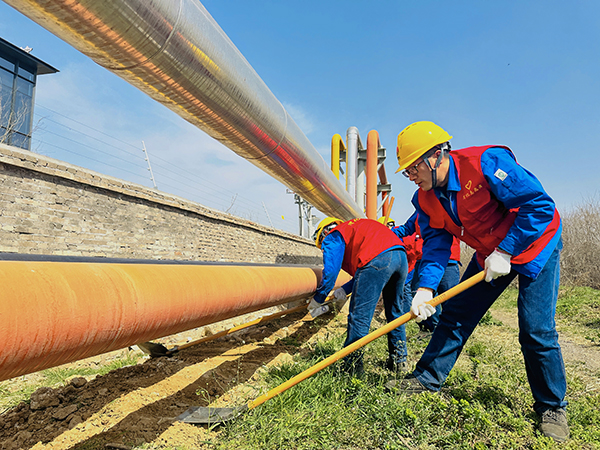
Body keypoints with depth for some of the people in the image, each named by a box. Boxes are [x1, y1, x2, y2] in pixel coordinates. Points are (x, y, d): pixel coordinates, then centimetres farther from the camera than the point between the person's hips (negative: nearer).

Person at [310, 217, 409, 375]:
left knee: (359, 316, 1)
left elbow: (330, 272, 5)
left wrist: (318, 299, 18)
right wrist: (345, 289, 34)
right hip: (401, 255, 9)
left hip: (377, 259, -9)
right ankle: (399, 360, 32)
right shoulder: (353, 228, 37)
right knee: (396, 313, 21)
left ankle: (352, 366, 9)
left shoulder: (333, 237, 14)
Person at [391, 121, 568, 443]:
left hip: (535, 243, -6)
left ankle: (552, 407, 16)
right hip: (490, 254, 6)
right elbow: (435, 245, -8)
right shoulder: (426, 198, -8)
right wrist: (425, 288, -22)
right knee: (456, 314, 4)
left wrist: (504, 252, -26)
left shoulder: (485, 163, -30)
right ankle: (427, 379, 18)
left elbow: (540, 205, -27)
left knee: (536, 330, -8)